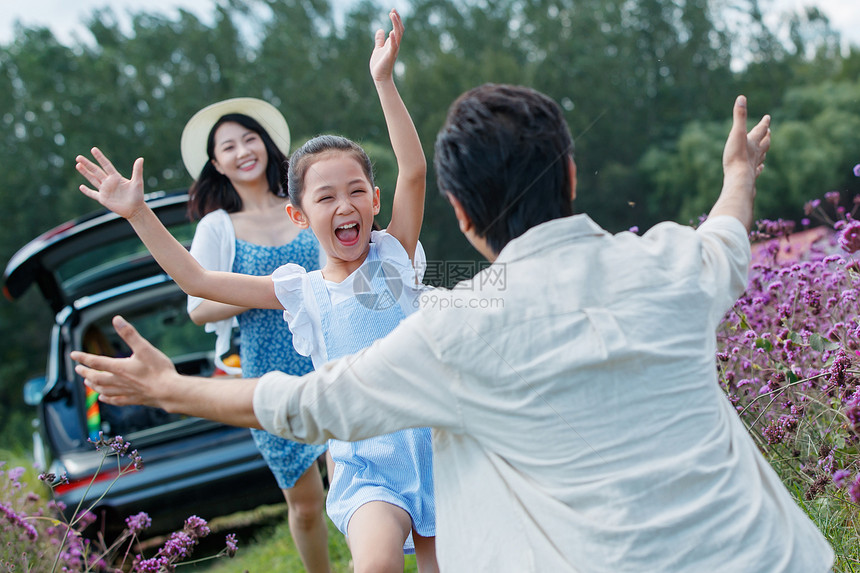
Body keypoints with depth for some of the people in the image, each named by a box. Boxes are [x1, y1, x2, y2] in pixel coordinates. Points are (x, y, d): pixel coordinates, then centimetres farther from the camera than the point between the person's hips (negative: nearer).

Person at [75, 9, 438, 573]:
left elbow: (414, 170, -11)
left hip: (431, 441, 0)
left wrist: (384, 80, -16)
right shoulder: (302, 291, 4)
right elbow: (197, 279, 7)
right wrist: (138, 213, 4)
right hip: (366, 465, 0)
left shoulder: (394, 255, 1)